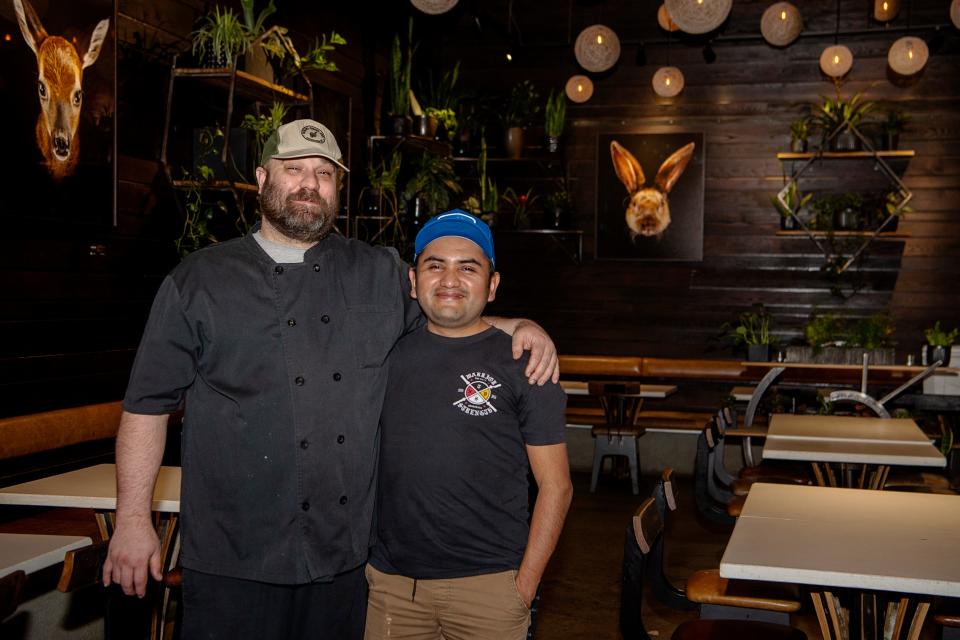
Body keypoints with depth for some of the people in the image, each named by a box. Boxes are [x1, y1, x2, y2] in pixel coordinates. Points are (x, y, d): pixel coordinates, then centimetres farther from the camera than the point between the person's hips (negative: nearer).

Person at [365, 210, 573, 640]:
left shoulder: (522, 363, -4)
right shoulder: (388, 353, 5)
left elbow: (555, 485, -4)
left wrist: (525, 584, -9)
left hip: (488, 584, -3)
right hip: (390, 581, 3)